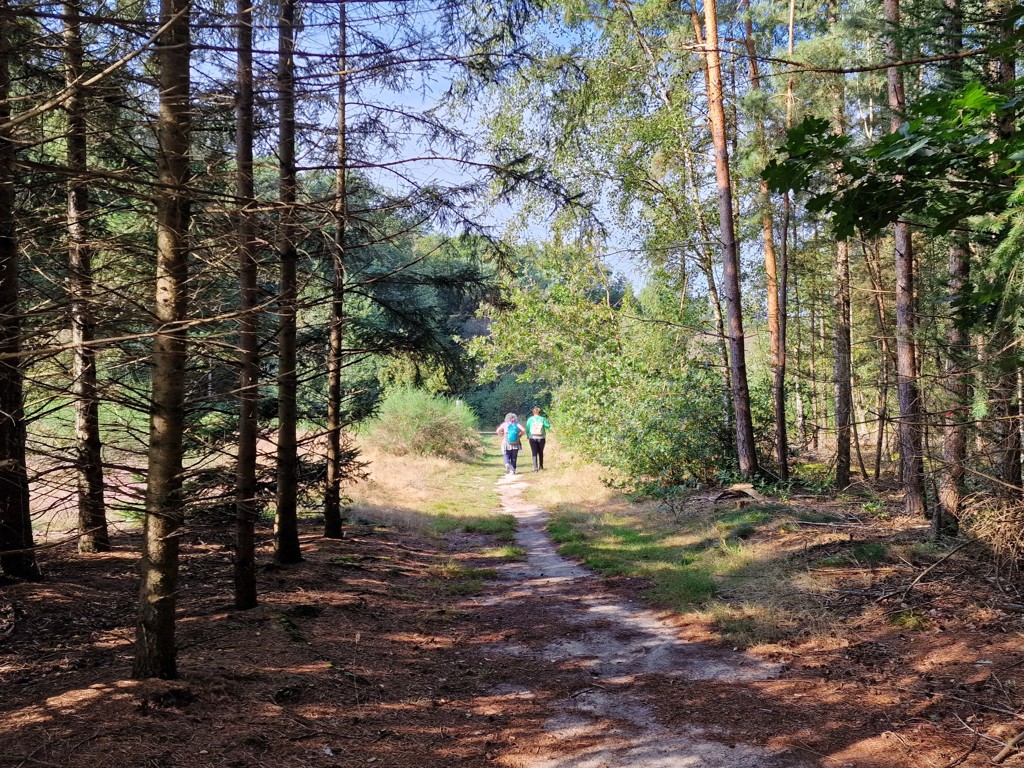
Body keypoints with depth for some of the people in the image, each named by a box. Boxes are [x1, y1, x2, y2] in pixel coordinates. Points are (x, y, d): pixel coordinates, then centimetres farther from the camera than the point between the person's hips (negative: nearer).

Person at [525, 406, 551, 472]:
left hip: (533, 438, -1)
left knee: (534, 453, 0)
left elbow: (527, 429, 0)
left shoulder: (530, 419, -2)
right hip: (541, 438, 1)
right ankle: (541, 466, 26)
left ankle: (535, 468, -10)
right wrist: (547, 420, 15)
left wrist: (528, 435, 13)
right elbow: (548, 426, -1)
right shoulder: (542, 419, -4)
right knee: (541, 453, 17)